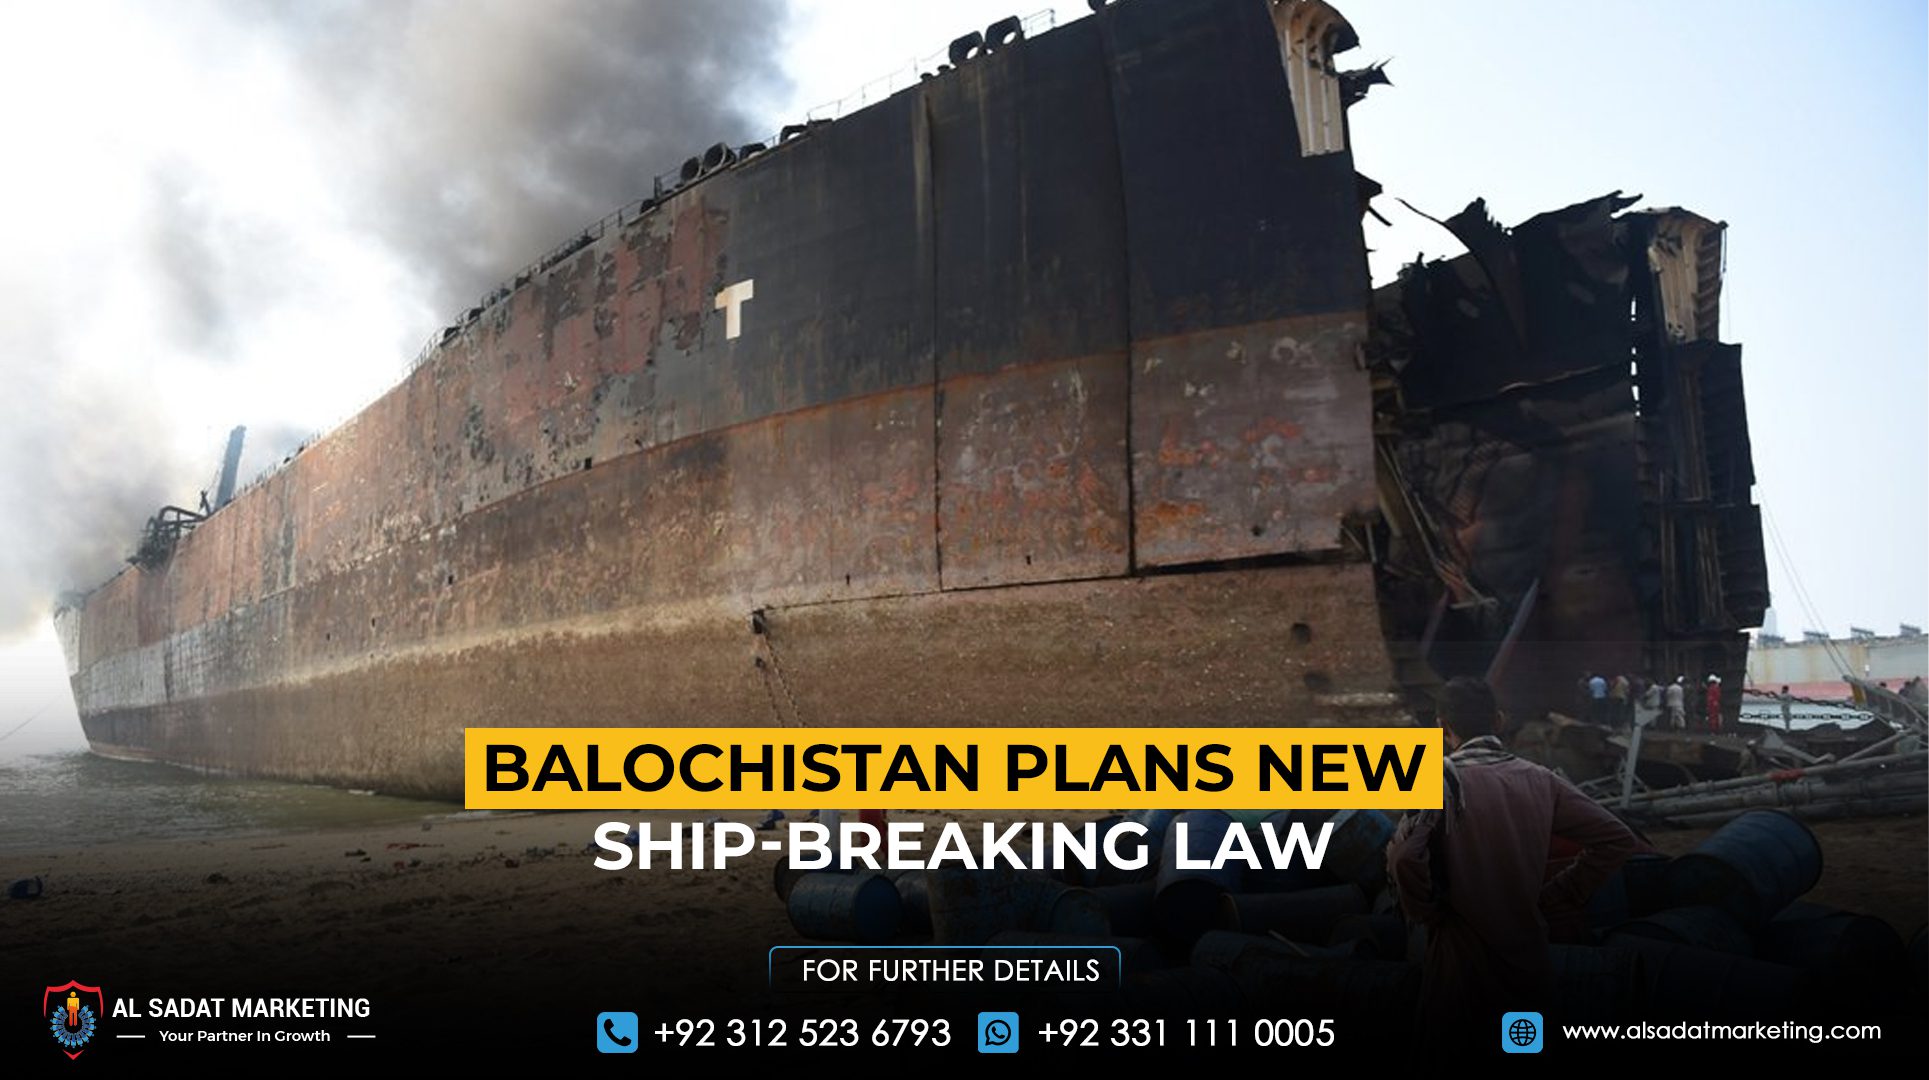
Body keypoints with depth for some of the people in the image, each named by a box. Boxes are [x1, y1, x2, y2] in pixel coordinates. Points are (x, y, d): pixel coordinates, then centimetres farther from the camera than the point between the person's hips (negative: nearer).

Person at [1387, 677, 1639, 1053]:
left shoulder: (1442, 777, -15)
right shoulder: (1539, 779, 0)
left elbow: (1404, 856, -30)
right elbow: (1617, 839, 1)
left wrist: (1425, 912, -11)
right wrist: (1558, 900, 5)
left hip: (1462, 968, -4)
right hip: (1529, 963, 4)